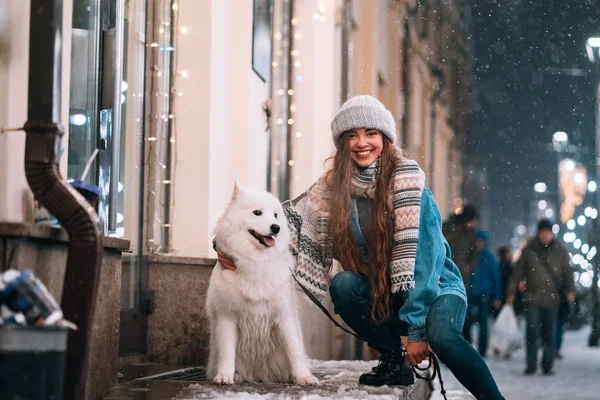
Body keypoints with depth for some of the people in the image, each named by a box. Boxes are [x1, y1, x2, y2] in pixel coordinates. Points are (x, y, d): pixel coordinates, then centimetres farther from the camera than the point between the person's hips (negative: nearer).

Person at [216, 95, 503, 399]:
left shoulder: (406, 176, -17)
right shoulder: (334, 185, -3)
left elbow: (418, 252, -22)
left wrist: (416, 329, -27)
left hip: (435, 286, -4)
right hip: (383, 295, 5)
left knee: (442, 336, -35)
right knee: (343, 285, -26)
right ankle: (394, 362, -7)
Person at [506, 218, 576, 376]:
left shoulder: (560, 249, 3)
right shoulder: (530, 249, 1)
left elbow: (567, 271, 4)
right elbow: (518, 271, 4)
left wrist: (570, 290, -8)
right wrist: (511, 292, 3)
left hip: (552, 298, 1)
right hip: (533, 298, -1)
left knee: (549, 333, 5)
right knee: (532, 332, -5)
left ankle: (548, 366, 13)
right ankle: (531, 365, 4)